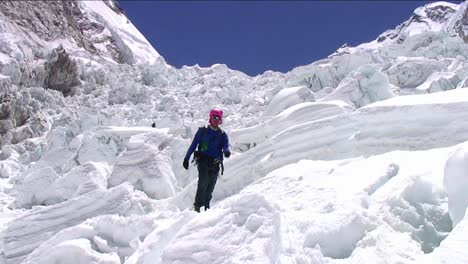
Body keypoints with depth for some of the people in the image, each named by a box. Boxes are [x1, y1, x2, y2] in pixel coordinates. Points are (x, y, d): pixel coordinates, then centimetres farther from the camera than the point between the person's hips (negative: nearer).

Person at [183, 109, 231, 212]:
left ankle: (206, 206, 12)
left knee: (210, 186, 2)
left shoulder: (222, 134, 13)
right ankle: (197, 204, -15)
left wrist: (226, 151, -28)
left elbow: (226, 145, -4)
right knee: (204, 181, -20)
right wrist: (186, 158, 4)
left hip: (215, 163, 3)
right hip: (203, 160, -3)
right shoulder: (203, 130, 8)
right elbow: (193, 145, 8)